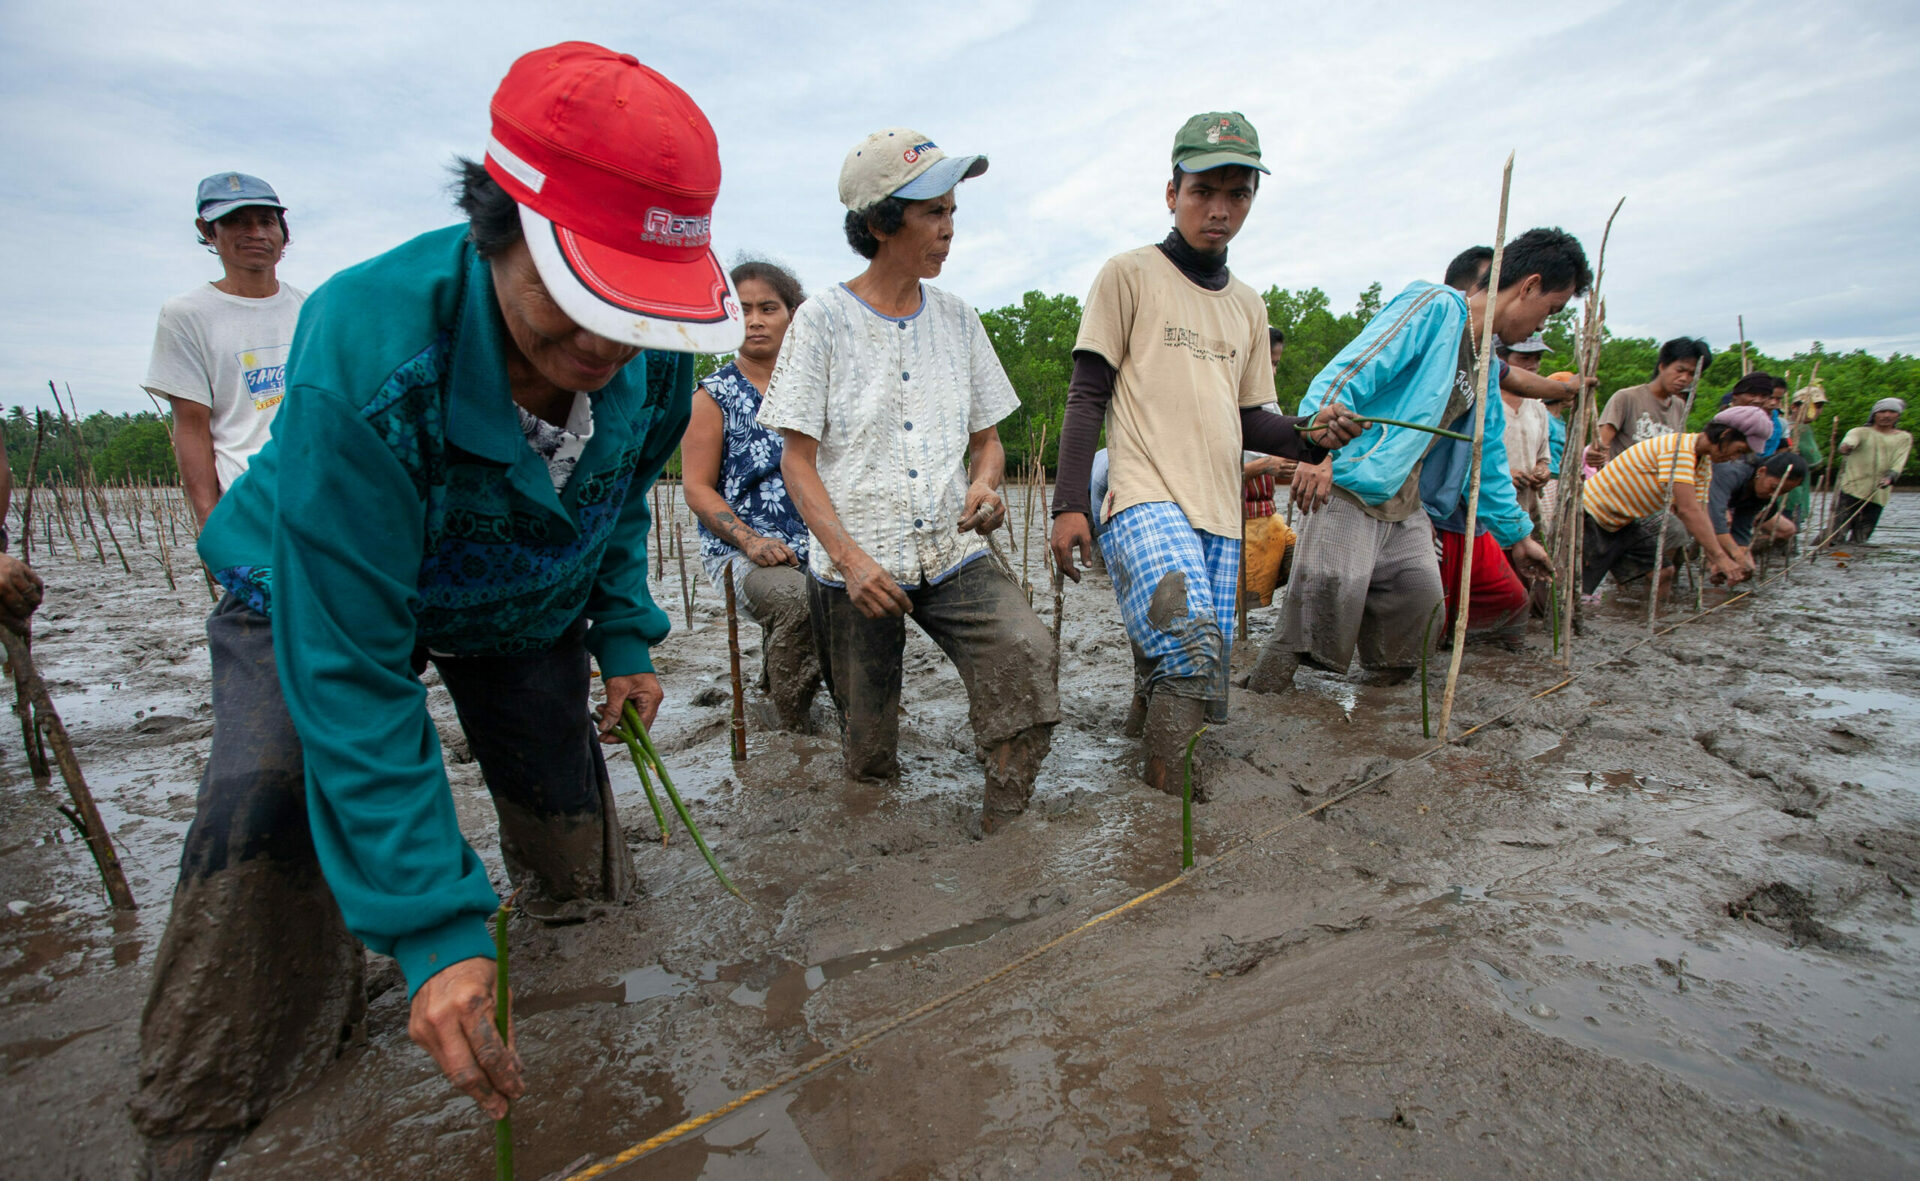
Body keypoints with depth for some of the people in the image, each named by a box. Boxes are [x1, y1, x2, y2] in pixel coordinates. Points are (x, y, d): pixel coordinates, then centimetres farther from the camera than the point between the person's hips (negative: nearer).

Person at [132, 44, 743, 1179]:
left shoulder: (651, 357, -23)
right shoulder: (364, 355, -41)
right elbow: (349, 668, -40)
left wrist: (626, 637, -4)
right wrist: (435, 928, -43)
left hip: (528, 597, 4)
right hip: (318, 594, -3)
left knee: (570, 822, 4)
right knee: (270, 802, -27)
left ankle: (563, 912, 42)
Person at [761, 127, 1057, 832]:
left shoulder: (957, 319, 11)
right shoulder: (823, 319, -1)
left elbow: (986, 436, 16)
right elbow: (798, 458, -4)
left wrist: (985, 485, -9)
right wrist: (851, 557, -17)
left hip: (953, 556, 3)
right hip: (853, 564, -2)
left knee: (1025, 649, -27)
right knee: (869, 759, 5)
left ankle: (1004, 830, -11)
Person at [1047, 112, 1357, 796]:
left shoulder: (1248, 306, 22)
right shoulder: (1130, 275, 5)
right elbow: (1087, 394, -1)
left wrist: (1307, 436, 1)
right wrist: (1069, 504, -10)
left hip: (1219, 516, 6)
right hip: (1144, 502, -6)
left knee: (1181, 678, 2)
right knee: (1193, 650, -28)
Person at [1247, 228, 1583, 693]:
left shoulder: (1485, 366, 23)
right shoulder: (1436, 307, -4)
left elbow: (1488, 459, 31)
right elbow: (1348, 370, -17)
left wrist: (1518, 533, 35)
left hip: (1406, 504, 9)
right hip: (1350, 484, -9)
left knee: (1420, 594, 0)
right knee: (1332, 590, -17)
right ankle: (1264, 691, -8)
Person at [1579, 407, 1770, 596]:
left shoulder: (1704, 465, 7)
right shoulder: (1679, 448, -23)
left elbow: (1700, 515, 3)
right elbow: (1688, 510, -30)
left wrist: (1713, 561, -11)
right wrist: (1720, 557, -32)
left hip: (1622, 523, 10)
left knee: (1662, 573, 1)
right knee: (1574, 588, -13)